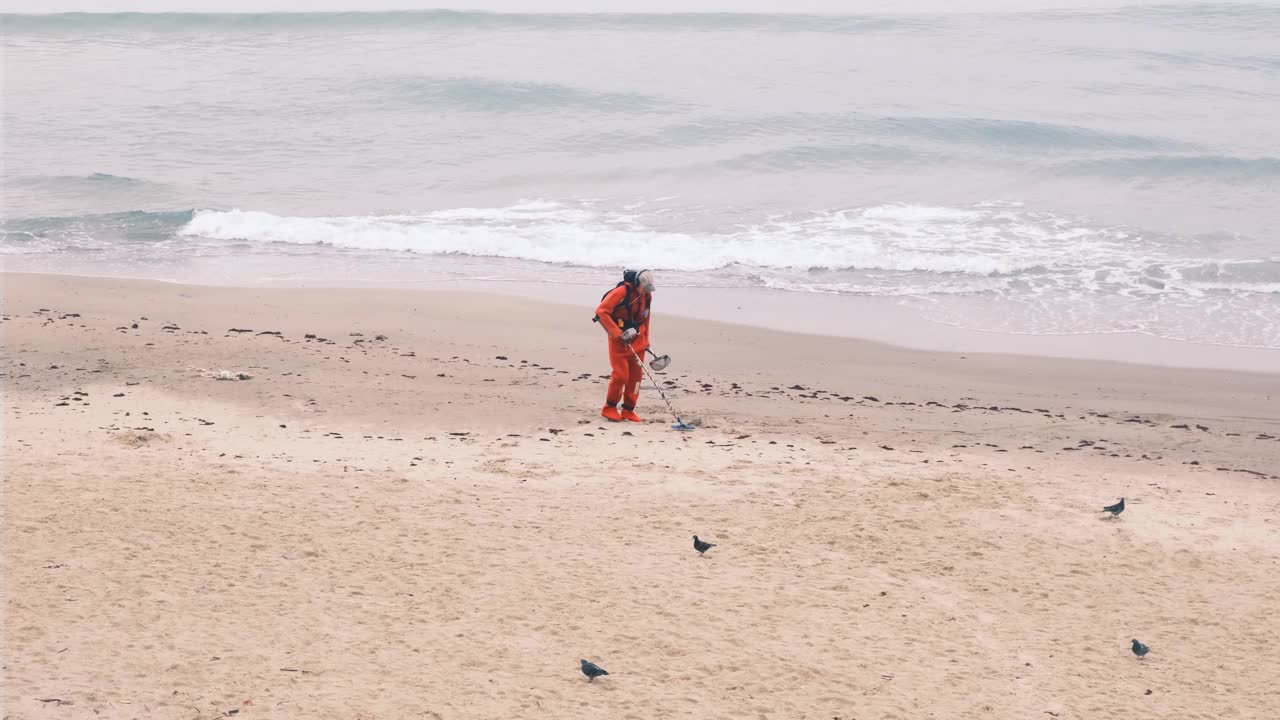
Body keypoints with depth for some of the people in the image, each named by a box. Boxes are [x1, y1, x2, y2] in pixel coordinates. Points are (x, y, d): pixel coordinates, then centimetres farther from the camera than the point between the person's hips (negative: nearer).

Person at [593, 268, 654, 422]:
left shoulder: (647, 296, 4)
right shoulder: (622, 292, -19)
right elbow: (601, 311, -22)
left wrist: (645, 342, 18)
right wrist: (618, 334, -24)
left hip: (637, 337, 6)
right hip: (619, 339, -6)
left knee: (636, 374, 4)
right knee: (621, 374, -10)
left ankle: (628, 410, 14)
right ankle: (609, 408, 6)